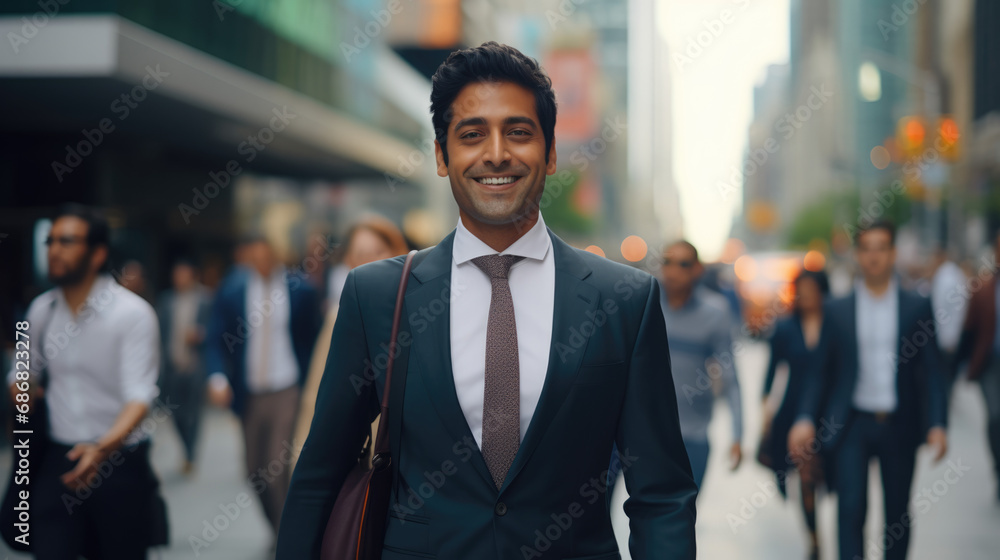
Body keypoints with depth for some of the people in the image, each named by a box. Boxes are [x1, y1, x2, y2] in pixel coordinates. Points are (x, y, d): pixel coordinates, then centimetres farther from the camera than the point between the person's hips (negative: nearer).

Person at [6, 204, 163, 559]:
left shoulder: (133, 313, -13)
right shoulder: (41, 310, 4)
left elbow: (140, 395, -22)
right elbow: (24, 373, 22)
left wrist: (104, 447, -38)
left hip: (120, 463, -3)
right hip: (58, 461, 4)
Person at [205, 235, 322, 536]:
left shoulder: (300, 289, -4)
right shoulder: (231, 289, -1)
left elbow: (313, 341, 5)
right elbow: (216, 339, 0)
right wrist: (217, 377, -17)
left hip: (288, 392, -3)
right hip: (249, 393, 3)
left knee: (278, 467, -14)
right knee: (255, 469, 10)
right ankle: (282, 531, 31)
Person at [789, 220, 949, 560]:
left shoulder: (917, 307, 4)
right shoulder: (837, 310, 5)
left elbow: (931, 370, 2)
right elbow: (821, 371, 6)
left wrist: (937, 424, -9)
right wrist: (805, 418, -7)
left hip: (899, 427, 1)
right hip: (852, 425, -1)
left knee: (898, 514, 9)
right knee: (851, 507, -10)